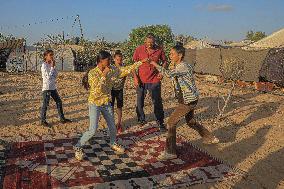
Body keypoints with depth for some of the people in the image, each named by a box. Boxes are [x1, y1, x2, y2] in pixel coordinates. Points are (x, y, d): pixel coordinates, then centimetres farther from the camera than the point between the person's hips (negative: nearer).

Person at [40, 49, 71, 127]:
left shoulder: (51, 64, 9)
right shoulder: (44, 65, -13)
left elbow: (55, 75, 8)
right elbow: (48, 76, -20)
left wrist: (53, 66, -2)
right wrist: (52, 66, -16)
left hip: (53, 87, 8)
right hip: (46, 88, -8)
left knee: (59, 102, 11)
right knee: (45, 104, 1)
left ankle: (62, 118, 21)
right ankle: (43, 121, 14)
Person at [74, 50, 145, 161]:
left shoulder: (112, 70, -4)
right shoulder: (92, 73, -20)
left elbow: (126, 70, 0)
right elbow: (97, 90, -28)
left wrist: (139, 63, -5)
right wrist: (104, 75, -30)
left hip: (106, 103, 6)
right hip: (95, 104, -5)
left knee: (112, 127, 14)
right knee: (92, 130, -10)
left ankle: (113, 144, 42)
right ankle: (78, 147, 11)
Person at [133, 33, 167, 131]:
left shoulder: (159, 50, -5)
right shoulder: (139, 49, -6)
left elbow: (164, 61, 9)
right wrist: (135, 77, -6)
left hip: (154, 80, -1)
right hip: (141, 80, 1)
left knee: (157, 102, 3)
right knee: (140, 102, 13)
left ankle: (160, 122, 15)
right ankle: (141, 118, 34)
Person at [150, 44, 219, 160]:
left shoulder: (183, 66, -21)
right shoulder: (179, 66, 10)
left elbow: (169, 74, -37)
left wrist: (156, 65, -28)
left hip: (188, 100, -11)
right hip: (189, 100, 11)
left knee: (171, 122, -9)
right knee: (190, 122, 26)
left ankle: (170, 152, -4)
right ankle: (210, 138, 44)